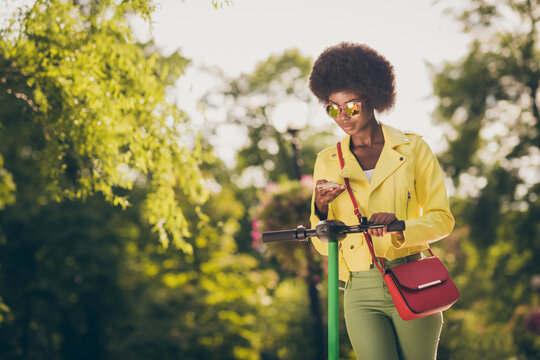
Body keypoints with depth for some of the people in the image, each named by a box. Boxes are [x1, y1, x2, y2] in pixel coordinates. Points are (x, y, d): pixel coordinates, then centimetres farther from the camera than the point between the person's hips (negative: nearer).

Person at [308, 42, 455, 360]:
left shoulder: (413, 149, 6)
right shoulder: (327, 162, 10)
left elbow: (442, 218, 3)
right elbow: (324, 245, 12)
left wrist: (401, 228, -16)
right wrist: (322, 209, -9)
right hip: (362, 294, 1)